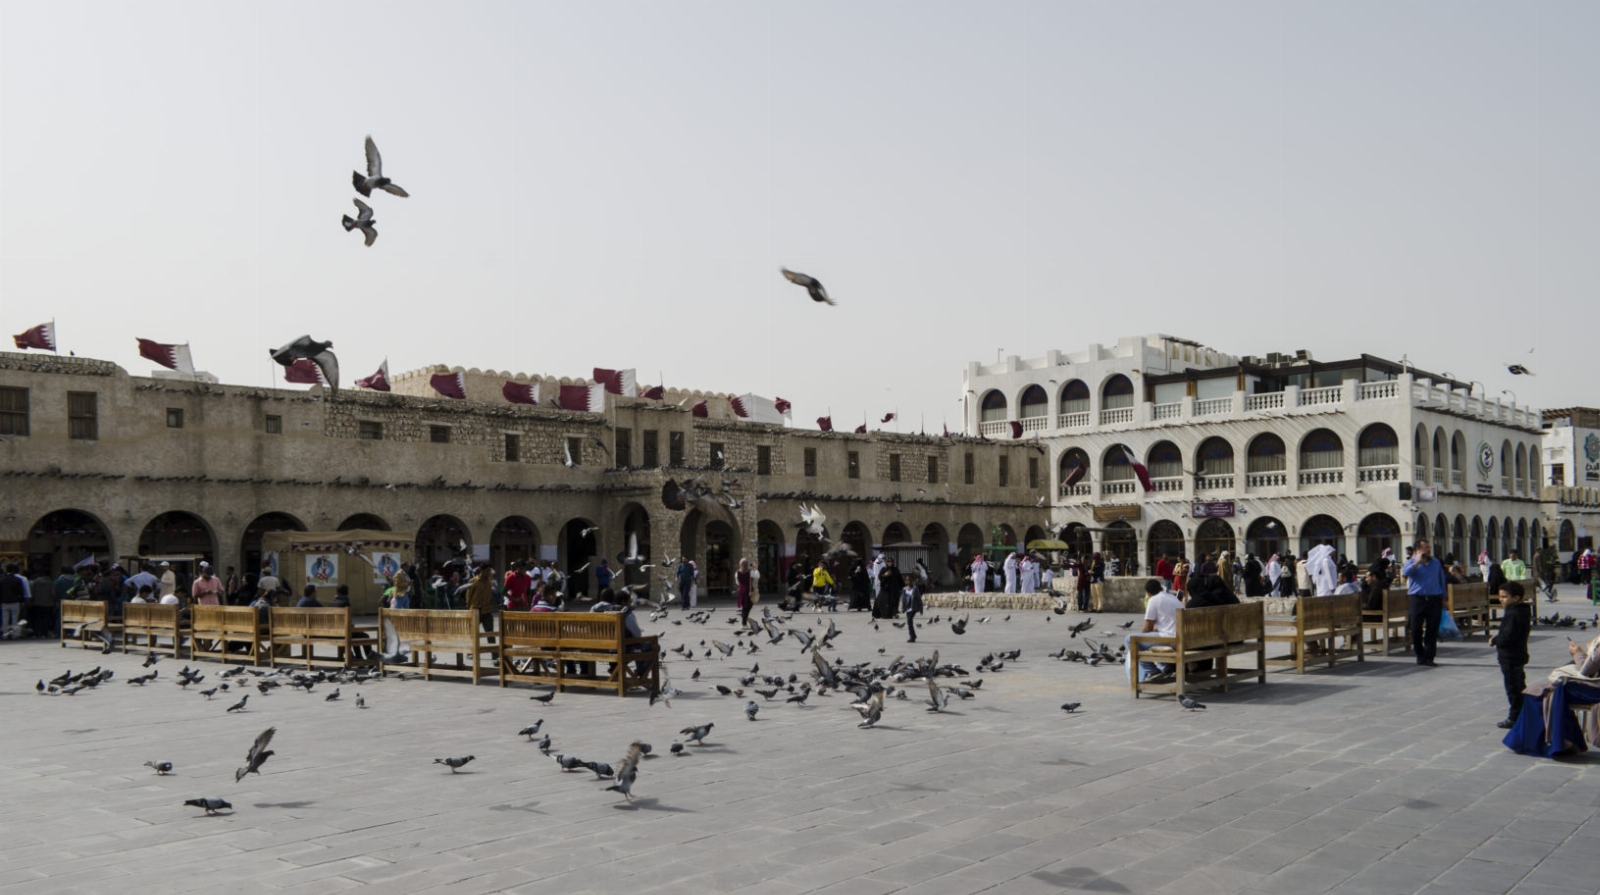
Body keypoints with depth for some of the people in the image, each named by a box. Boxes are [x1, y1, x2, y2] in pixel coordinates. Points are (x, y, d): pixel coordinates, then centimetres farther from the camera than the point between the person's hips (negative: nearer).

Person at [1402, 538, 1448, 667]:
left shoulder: (1436, 563, 15)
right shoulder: (1411, 562, 5)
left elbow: (1441, 580, 20)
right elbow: (1405, 572, -17)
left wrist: (1443, 598, 16)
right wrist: (1417, 562, -17)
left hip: (1434, 600, 2)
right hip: (1417, 599, -2)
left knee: (1432, 630, -1)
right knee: (1416, 629, 0)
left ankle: (1428, 657, 4)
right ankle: (1420, 655, 15)